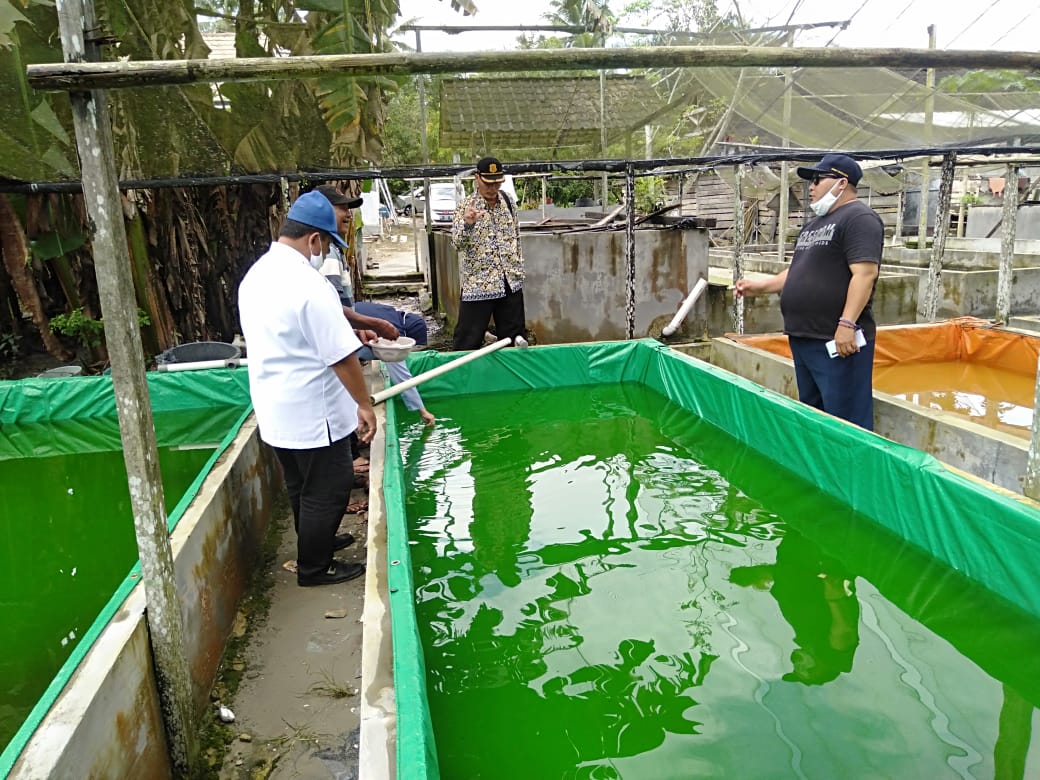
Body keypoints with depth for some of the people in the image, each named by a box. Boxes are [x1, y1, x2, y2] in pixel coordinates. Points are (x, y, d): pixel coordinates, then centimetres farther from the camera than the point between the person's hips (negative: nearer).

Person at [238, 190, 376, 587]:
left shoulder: (255, 276, 6)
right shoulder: (309, 284, -23)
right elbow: (342, 357, -22)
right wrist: (364, 404, -12)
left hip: (275, 409, 9)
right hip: (313, 413, -9)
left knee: (301, 487, 23)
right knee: (327, 491, 7)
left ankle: (317, 542, 41)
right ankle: (314, 567, 20)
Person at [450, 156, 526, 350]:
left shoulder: (509, 203, 8)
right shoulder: (465, 207, -7)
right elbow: (457, 243, -18)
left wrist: (519, 269, 15)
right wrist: (467, 224, -37)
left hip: (511, 283, 5)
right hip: (477, 285, -5)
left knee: (514, 339, 13)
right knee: (468, 342, -2)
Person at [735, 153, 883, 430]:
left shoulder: (859, 218, -10)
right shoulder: (815, 223, 20)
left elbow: (864, 274, -19)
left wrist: (847, 324, -25)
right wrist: (761, 286, 14)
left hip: (837, 340, -10)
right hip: (802, 337, 10)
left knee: (845, 421, -5)